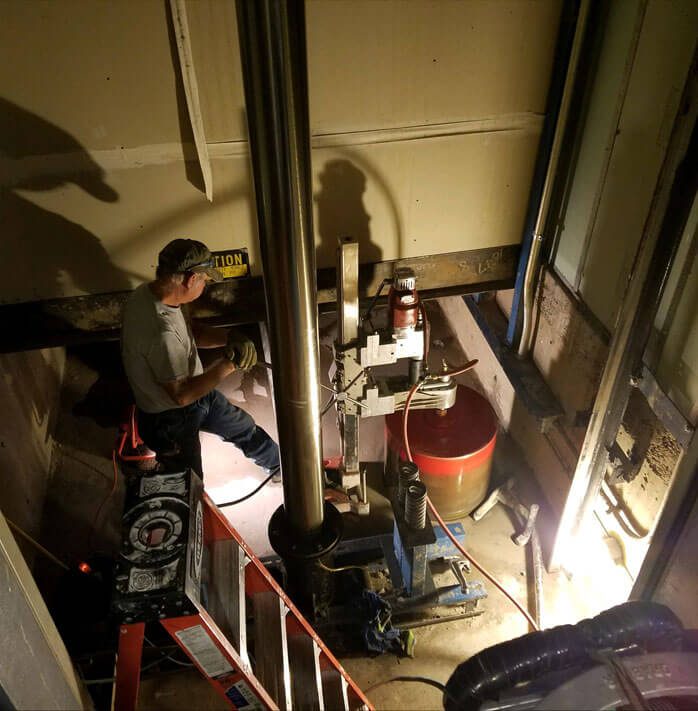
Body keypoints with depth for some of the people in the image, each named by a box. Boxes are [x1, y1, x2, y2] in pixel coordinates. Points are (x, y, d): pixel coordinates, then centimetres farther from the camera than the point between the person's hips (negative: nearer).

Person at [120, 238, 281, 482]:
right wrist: (229, 363, -26)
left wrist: (229, 337, -14)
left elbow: (192, 330, 4)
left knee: (243, 427, 25)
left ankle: (280, 466, 49)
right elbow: (181, 394, -32)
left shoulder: (149, 292, -12)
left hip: (194, 391, 9)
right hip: (170, 419, -9)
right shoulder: (161, 331, -41)